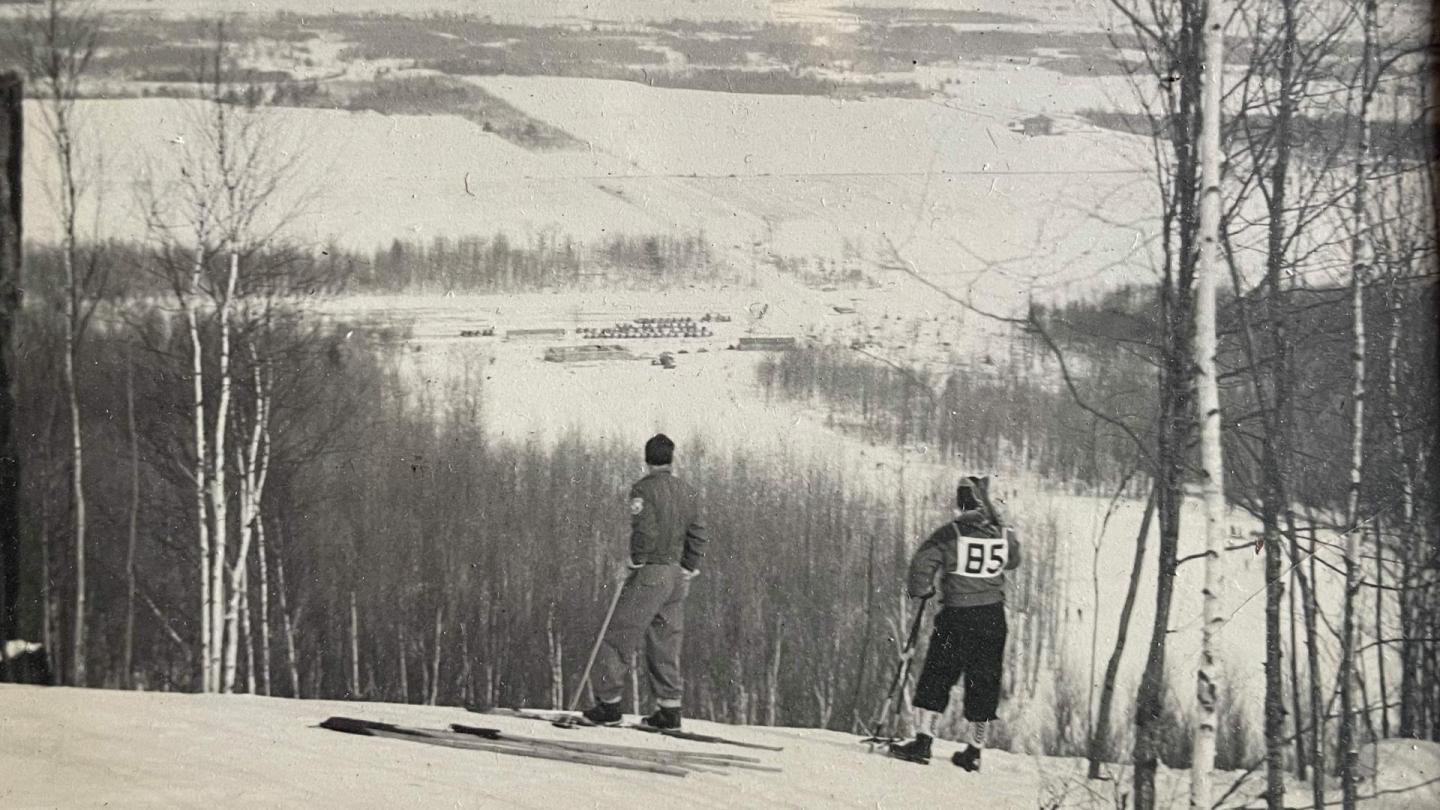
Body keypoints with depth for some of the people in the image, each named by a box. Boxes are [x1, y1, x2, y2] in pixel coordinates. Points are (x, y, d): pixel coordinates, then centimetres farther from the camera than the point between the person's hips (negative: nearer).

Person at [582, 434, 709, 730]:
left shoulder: (644, 489, -9)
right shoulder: (688, 492, 11)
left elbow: (645, 530, -19)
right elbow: (699, 535, 9)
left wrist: (636, 560, -6)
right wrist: (690, 567, 15)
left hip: (649, 574, -7)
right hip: (677, 578, 7)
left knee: (617, 639, 0)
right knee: (665, 644, 11)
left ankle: (608, 704, -2)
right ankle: (669, 708, 7)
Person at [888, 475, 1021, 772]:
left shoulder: (949, 535, -11)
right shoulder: (1005, 536, -2)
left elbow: (921, 563, -14)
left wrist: (920, 590, 5)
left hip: (957, 616, -3)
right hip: (993, 619, 3)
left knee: (936, 678, 4)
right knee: (984, 683, 11)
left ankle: (923, 741, -5)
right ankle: (975, 750, 15)